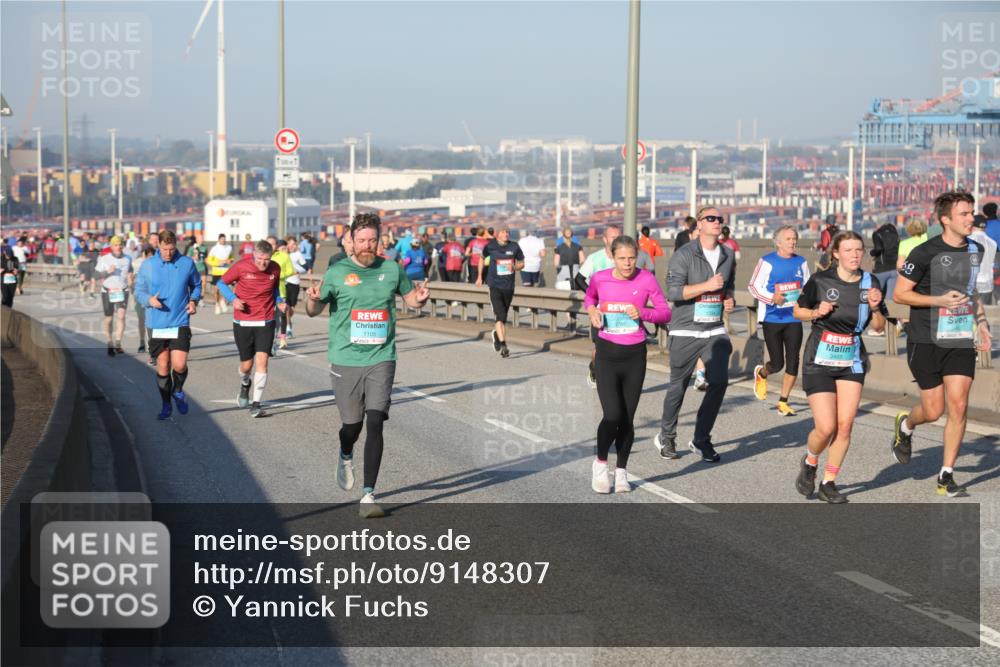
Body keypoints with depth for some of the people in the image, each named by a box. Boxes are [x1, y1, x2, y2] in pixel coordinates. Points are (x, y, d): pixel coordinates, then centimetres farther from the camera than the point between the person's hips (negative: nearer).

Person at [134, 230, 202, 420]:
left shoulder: (187, 263, 0)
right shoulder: (148, 265, 0)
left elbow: (196, 285, 15)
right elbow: (139, 290, 7)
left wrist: (194, 301, -3)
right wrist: (149, 299, -14)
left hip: (180, 323, -1)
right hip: (156, 324, 1)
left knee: (179, 365, -11)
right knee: (162, 366, 6)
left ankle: (178, 391, 21)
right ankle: (166, 405, 23)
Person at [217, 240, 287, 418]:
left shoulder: (275, 269, -2)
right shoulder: (241, 266, -11)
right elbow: (222, 283, 2)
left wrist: (280, 302, -2)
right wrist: (233, 299, -16)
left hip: (266, 323, 1)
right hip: (243, 322, -1)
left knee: (262, 361, -12)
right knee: (246, 364, 7)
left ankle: (256, 404, -8)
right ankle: (245, 385, 44)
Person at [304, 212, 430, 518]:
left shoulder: (392, 269, 5)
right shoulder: (337, 272, -1)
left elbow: (410, 298, 20)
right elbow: (313, 311, 4)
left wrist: (420, 297, -4)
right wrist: (312, 299, -20)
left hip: (381, 359, 1)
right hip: (345, 360, -1)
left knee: (375, 423, -11)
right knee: (352, 425, 7)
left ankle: (368, 495, -7)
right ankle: (346, 457, 45)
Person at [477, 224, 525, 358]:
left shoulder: (514, 247, 0)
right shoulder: (490, 246, -3)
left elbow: (521, 263, 11)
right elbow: (482, 259, 16)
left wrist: (514, 267, -11)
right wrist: (479, 277, 18)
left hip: (509, 287, 3)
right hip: (495, 286, -3)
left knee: (504, 317, 16)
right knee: (500, 316, -16)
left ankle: (496, 333, 45)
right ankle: (503, 345, -18)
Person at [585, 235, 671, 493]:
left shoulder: (646, 279, -7)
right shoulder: (600, 278, -5)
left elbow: (665, 313, -2)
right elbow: (590, 296, 18)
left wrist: (643, 313, -20)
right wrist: (592, 310, -3)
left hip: (635, 356, 1)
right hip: (607, 355, -1)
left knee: (627, 419, 6)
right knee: (612, 416, -13)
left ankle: (621, 471, 23)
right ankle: (600, 462, 11)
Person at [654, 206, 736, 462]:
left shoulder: (728, 255, 10)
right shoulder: (684, 255, -9)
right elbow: (673, 291, -18)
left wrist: (729, 299, 6)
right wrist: (707, 286, -22)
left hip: (715, 330, 4)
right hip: (686, 331, -4)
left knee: (719, 382, -9)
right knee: (678, 386, 6)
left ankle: (701, 439, 5)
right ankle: (666, 436, 27)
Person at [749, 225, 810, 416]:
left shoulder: (801, 262, 8)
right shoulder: (767, 261, -6)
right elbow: (753, 287, -6)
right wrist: (772, 298, -22)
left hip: (794, 319, 4)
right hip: (772, 319, -4)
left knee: (793, 362, -1)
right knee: (777, 364, -2)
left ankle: (783, 402, 13)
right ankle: (761, 374, 34)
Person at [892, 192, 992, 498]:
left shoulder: (975, 250, 8)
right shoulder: (925, 252, -12)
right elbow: (899, 294, -10)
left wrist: (981, 323, 16)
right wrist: (940, 300, -20)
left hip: (961, 340, 4)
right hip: (926, 342, -4)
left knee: (958, 407, -5)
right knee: (934, 411, 0)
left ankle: (946, 476, 5)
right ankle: (905, 426, 36)